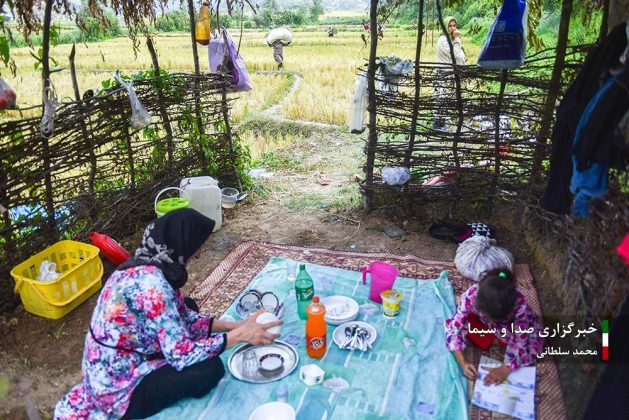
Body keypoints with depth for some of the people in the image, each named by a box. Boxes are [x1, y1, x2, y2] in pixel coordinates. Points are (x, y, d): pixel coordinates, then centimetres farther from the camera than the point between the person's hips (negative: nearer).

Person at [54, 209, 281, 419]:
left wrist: (237, 324, -2)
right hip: (118, 388, -9)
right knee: (210, 368, -19)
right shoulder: (151, 283, -31)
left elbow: (185, 318, 5)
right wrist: (240, 334, -24)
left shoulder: (146, 266, -3)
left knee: (189, 306, 11)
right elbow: (181, 354, -31)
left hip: (118, 366, 9)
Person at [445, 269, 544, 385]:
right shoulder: (471, 296, -39)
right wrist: (463, 363, -38)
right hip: (482, 322, 1)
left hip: (511, 325, -1)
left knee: (531, 349, -22)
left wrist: (505, 369, -40)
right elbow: (454, 329, -31)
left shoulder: (519, 304, -40)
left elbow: (520, 343, -30)